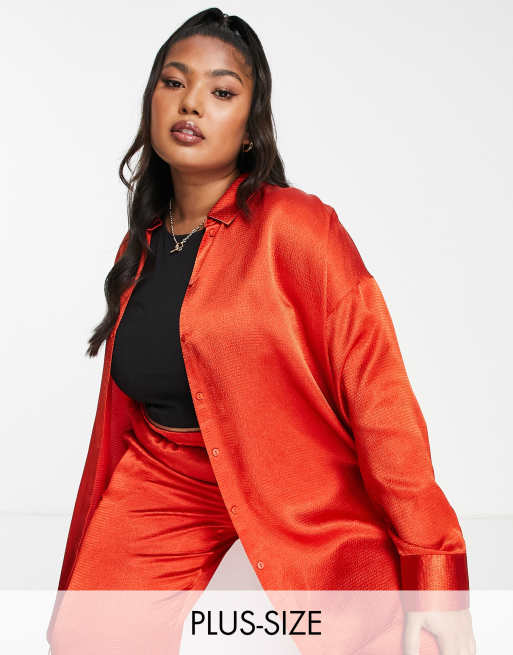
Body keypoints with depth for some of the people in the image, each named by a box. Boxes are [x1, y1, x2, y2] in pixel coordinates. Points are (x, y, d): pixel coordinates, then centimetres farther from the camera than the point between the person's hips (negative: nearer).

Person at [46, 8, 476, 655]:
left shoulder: (296, 226, -11)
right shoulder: (139, 248, 9)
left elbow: (379, 396, -14)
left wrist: (433, 576, -17)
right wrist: (85, 574, 20)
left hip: (306, 501, -4)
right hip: (163, 487, 5)